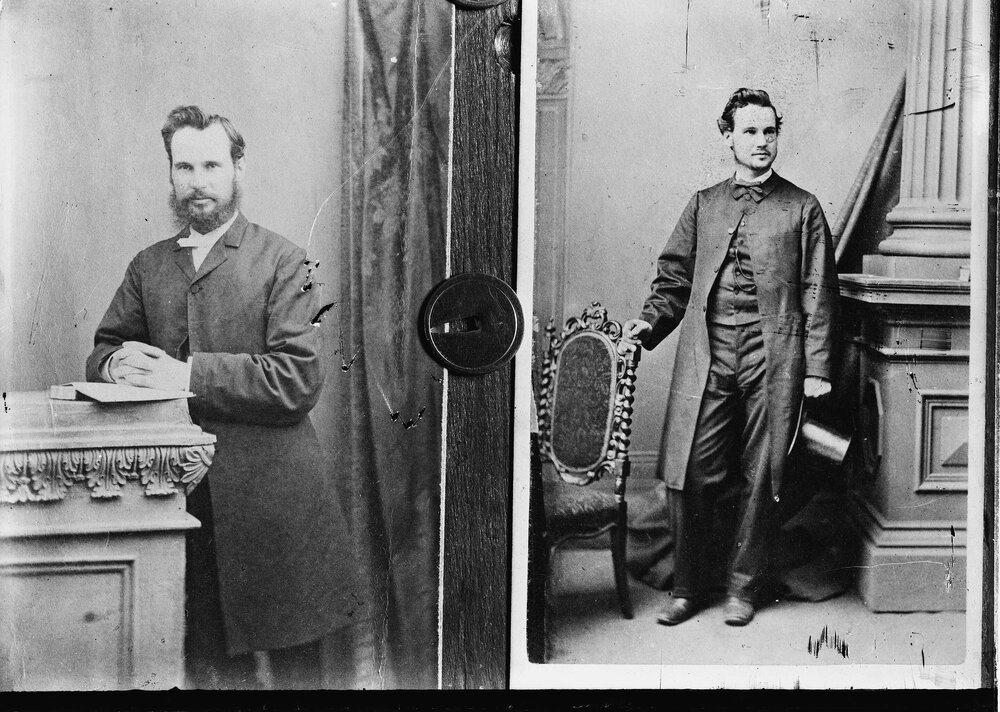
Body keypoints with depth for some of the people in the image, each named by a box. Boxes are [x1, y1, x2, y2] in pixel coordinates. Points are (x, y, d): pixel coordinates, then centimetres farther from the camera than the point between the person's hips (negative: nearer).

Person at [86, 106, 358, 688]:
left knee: (283, 664, 5)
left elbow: (298, 380, -12)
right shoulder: (148, 266, 14)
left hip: (268, 498, -4)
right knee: (199, 661, 11)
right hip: (178, 495, 4)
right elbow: (103, 351, 16)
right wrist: (118, 367, -9)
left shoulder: (281, 260, -2)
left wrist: (188, 375, -18)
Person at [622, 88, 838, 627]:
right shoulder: (703, 204, 16)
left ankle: (744, 586, 19)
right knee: (687, 474, -3)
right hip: (705, 357, 2)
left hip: (773, 357, -1)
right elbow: (674, 276, 16)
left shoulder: (802, 208, 9)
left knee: (760, 478, 4)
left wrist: (817, 368, -1)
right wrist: (651, 322, -1)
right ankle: (687, 586, 12)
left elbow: (817, 294, 5)